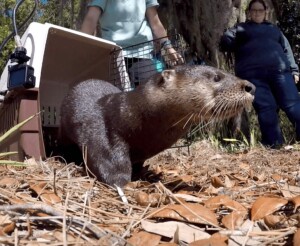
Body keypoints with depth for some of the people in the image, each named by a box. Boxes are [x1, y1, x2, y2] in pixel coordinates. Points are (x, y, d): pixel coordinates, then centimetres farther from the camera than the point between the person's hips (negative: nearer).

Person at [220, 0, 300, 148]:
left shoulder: (273, 29, 30)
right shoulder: (240, 29, 22)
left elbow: (286, 49, 26)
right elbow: (225, 43, 9)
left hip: (279, 70, 3)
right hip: (252, 75, -2)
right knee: (265, 108, -11)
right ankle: (274, 144, -7)